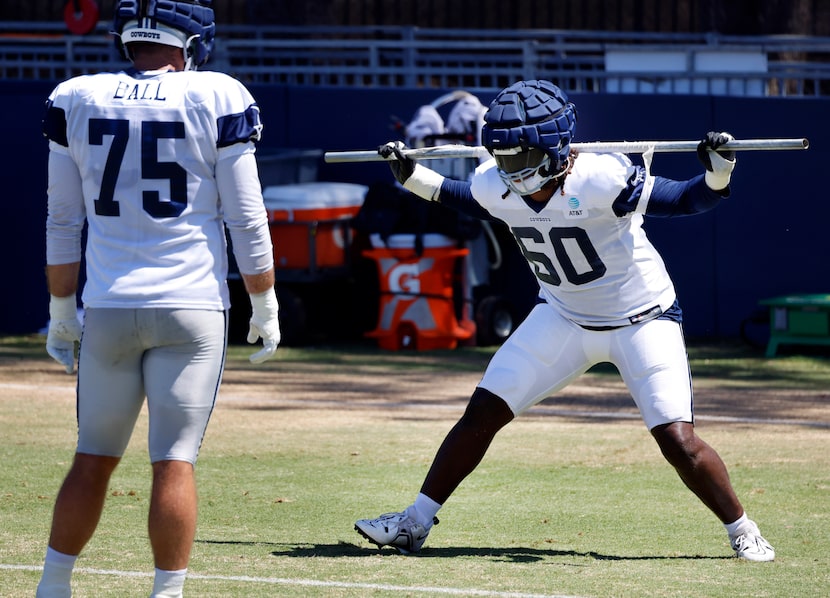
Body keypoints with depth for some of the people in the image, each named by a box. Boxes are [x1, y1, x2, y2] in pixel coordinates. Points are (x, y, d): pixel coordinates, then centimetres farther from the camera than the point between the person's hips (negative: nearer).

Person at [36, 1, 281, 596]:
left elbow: (63, 223, 7)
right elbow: (246, 220, -2)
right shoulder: (217, 101, -5)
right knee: (175, 461, -2)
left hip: (107, 308, 3)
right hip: (190, 307, -3)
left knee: (93, 458, 14)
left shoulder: (77, 101, 3)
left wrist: (62, 312, 16)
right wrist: (265, 308, 8)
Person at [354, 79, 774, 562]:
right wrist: (411, 176, 3)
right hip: (564, 318, 5)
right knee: (484, 411, -1)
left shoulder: (599, 180, -30)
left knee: (678, 441, -15)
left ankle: (743, 532, 6)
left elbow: (686, 201, -28)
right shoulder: (497, 187, -13)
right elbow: (467, 200, 13)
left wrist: (718, 173, -47)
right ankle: (415, 524, 11)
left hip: (643, 319, -5)